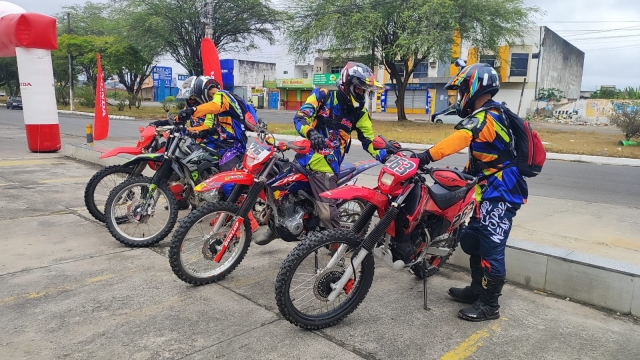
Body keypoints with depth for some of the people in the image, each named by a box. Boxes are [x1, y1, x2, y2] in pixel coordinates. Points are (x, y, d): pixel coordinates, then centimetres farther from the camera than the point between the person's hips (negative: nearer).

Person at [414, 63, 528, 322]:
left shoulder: (484, 117, -18)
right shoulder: (492, 114, 16)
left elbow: (461, 138, -39)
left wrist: (428, 156, -50)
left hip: (499, 194, -11)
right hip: (493, 191, 11)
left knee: (491, 248, -3)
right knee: (473, 241, 18)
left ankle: (489, 304, 8)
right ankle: (478, 289, 32)